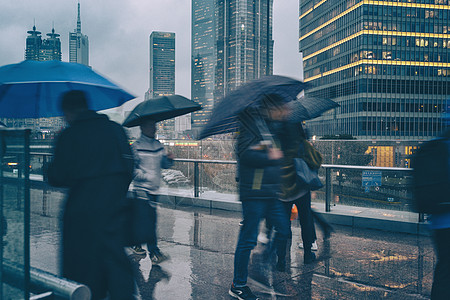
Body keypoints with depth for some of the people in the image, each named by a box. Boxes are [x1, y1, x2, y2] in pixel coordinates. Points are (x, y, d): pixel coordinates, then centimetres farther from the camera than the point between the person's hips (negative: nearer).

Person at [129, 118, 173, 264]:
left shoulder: (158, 145, 12)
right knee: (150, 219, -10)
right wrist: (147, 177, -16)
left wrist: (169, 159, -6)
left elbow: (164, 164, 16)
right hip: (142, 189, -6)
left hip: (154, 189, 6)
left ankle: (136, 244, 32)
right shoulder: (137, 146, -8)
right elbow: (131, 169, -10)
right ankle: (154, 253, -6)